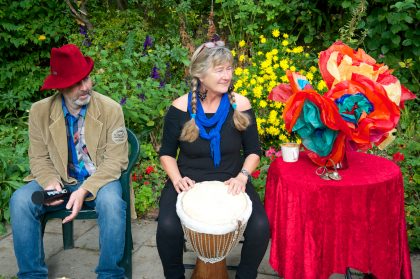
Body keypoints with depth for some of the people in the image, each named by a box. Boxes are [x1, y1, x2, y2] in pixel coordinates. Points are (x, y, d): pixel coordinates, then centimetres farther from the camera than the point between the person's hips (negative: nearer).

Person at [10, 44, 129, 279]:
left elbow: (115, 160, -12)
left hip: (99, 180, -2)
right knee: (20, 201, -24)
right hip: (60, 181, 2)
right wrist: (50, 182, -22)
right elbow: (39, 158, 1)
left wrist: (85, 190, -26)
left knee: (112, 203, -35)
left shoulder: (111, 109, -11)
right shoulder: (40, 111, -5)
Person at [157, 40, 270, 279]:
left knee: (260, 227, -22)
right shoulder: (181, 108, -7)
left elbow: (253, 151, 5)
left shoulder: (240, 105, -4)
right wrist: (177, 179, -13)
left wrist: (242, 176, -12)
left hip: (231, 181, 1)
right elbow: (167, 153, 4)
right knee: (168, 227, -28)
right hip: (189, 182, -1)